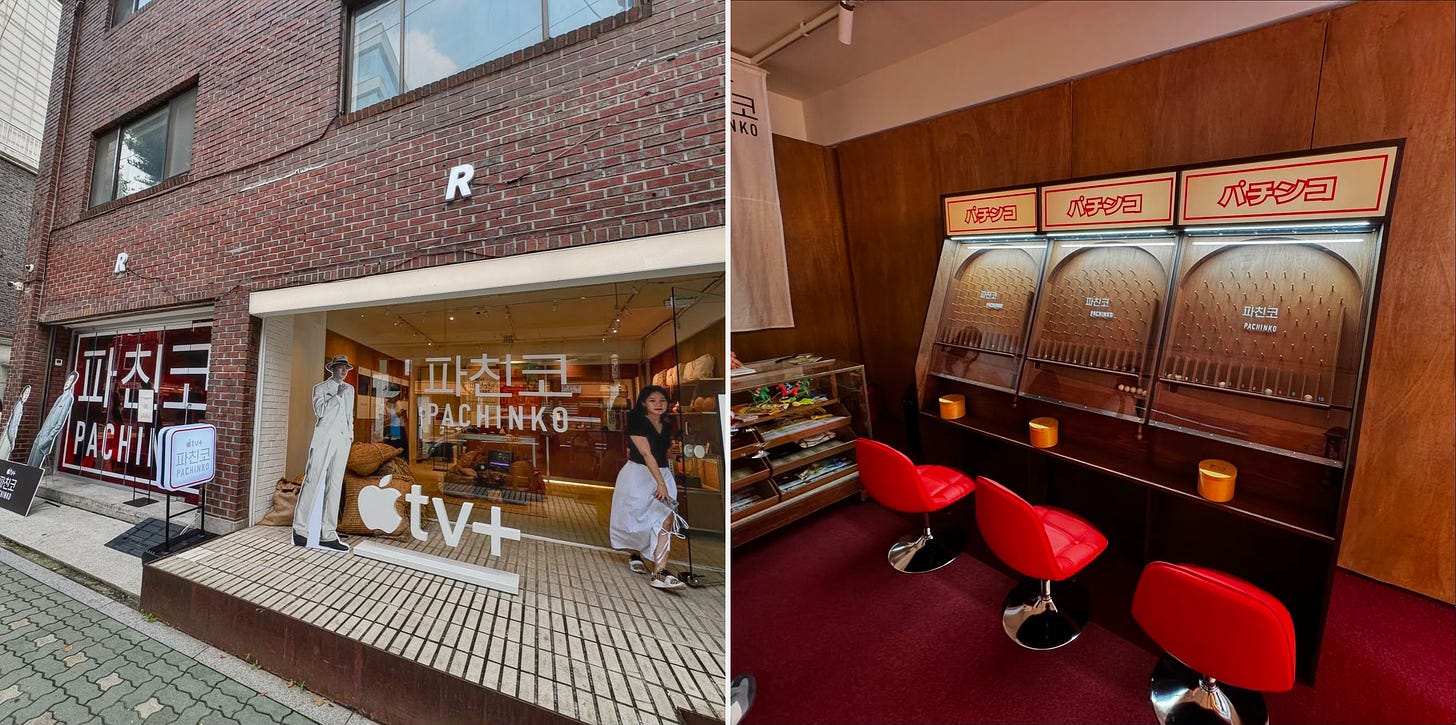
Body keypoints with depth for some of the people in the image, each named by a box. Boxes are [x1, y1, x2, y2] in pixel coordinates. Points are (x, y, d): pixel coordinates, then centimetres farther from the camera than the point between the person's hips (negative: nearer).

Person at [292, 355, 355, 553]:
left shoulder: (350, 389, 18)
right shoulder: (320, 388, 4)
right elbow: (320, 410, -11)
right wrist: (337, 396, -12)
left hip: (342, 442, 4)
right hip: (323, 440, -4)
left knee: (335, 487, 3)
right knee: (312, 482, -6)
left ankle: (328, 535, 5)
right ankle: (300, 529, 6)